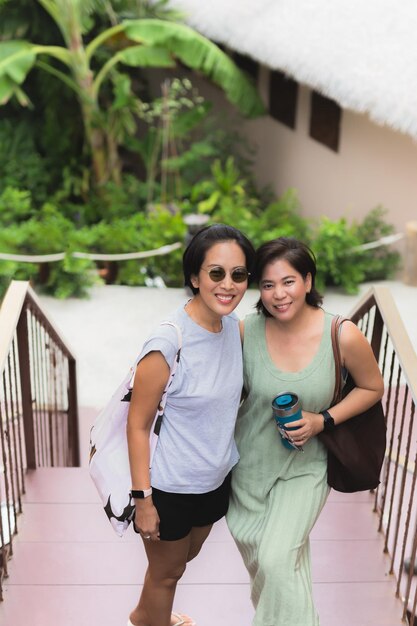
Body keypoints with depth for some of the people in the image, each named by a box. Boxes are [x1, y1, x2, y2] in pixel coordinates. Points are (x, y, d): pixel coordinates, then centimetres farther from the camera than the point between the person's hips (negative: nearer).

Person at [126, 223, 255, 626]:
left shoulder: (233, 325, -7)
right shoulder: (168, 342, -28)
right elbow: (137, 424, -20)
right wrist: (143, 499, -17)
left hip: (216, 478, 8)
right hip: (171, 486, -7)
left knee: (187, 555, 30)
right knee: (166, 571, 18)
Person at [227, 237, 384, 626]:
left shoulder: (344, 336, -21)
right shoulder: (245, 331, -18)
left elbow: (372, 388, -5)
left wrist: (323, 420, -17)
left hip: (304, 466, -2)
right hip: (250, 459, 3)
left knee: (278, 558, -12)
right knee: (247, 541, 21)